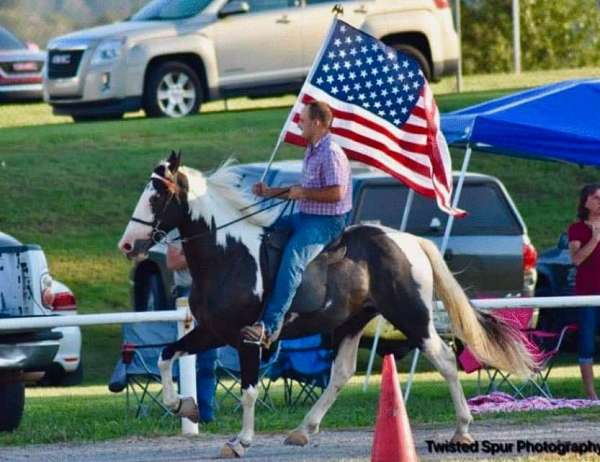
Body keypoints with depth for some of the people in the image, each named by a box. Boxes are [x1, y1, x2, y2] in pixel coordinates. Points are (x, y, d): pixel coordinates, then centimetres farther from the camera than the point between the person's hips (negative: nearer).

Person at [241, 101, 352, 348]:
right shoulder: (313, 151, 16)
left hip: (326, 222, -11)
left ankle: (270, 325, -39)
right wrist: (271, 192, 19)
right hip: (306, 216, 11)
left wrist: (302, 193, -17)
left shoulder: (331, 153, -16)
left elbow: (336, 192, -24)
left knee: (292, 259, -30)